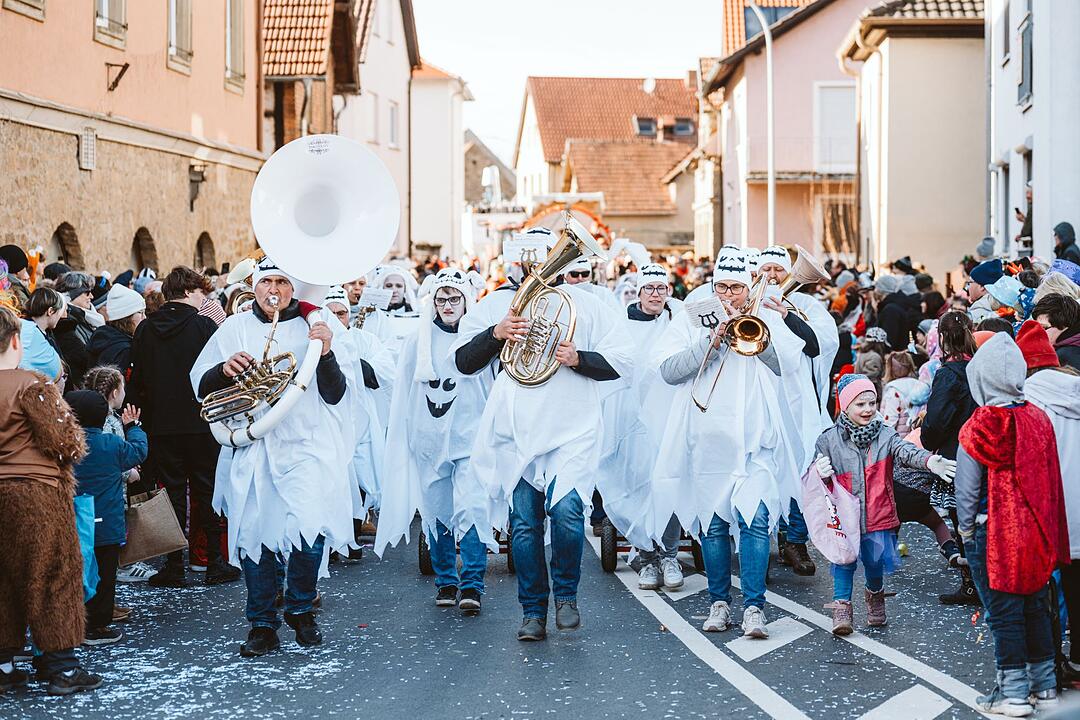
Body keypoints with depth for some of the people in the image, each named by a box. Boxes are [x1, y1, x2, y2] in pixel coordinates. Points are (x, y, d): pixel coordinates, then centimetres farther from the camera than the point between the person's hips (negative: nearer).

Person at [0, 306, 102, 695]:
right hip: (38, 492, -6)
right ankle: (61, 667, 6)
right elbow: (63, 440, -13)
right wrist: (63, 411, 5)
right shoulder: (32, 385, -15)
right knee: (53, 576, 2)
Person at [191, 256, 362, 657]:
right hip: (252, 448, 2)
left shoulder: (318, 327, 5)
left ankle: (301, 610, 8)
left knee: (309, 532, -16)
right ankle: (262, 624, 15)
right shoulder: (235, 328, 10)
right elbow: (200, 388, 9)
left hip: (307, 447, -2)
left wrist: (326, 355, -15)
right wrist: (224, 370, -11)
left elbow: (337, 395, 1)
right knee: (254, 533, -1)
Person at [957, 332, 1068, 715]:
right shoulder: (1038, 419, -2)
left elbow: (967, 487, -11)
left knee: (1004, 613, 5)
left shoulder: (979, 427, -18)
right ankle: (1044, 687, 26)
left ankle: (1013, 694, 12)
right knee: (1035, 607, 17)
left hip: (994, 533, -6)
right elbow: (1049, 478, 8)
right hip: (1036, 533, 6)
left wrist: (966, 527, 4)